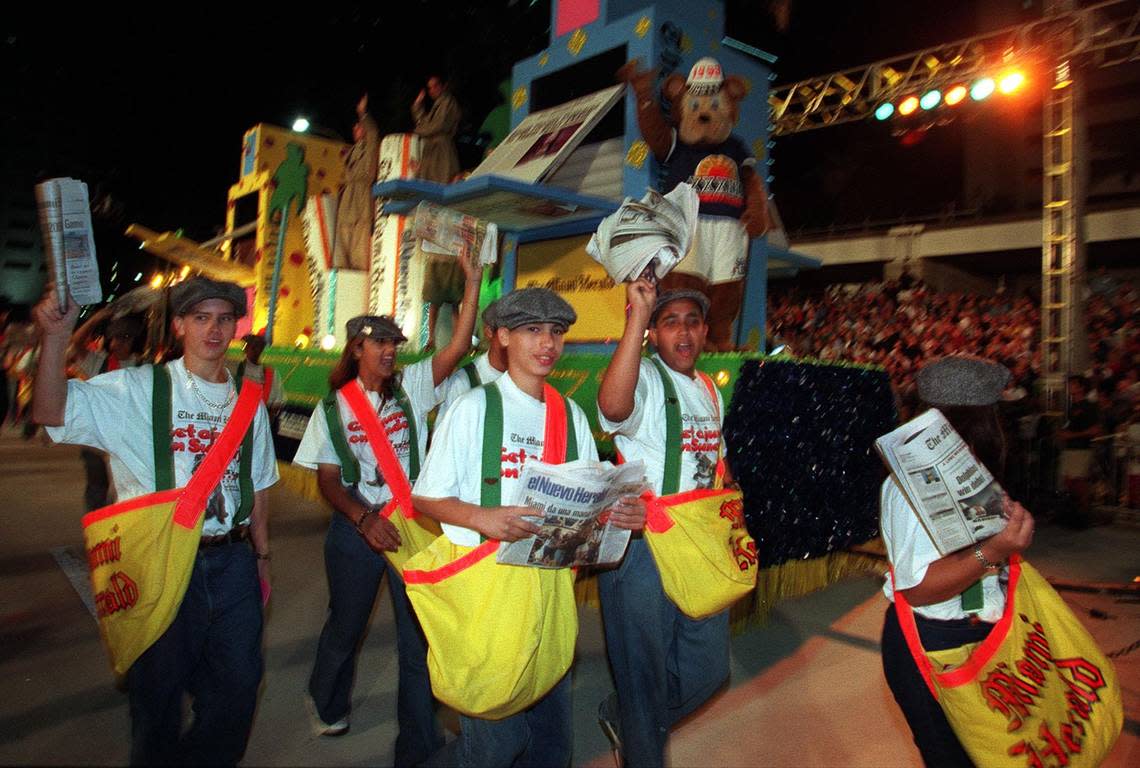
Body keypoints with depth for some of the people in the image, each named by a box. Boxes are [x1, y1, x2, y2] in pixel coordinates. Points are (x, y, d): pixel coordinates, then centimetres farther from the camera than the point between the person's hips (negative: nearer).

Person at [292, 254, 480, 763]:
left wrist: (473, 281, -21)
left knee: (419, 635, 3)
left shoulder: (410, 387, 0)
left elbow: (458, 348, -14)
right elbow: (327, 480, -2)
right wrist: (365, 519, -18)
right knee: (346, 626, 20)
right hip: (355, 528, 0)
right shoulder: (333, 406, 0)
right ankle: (328, 705, 52)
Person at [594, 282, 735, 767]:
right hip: (641, 548, -7)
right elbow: (613, 405, -38)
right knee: (644, 676, 7)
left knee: (708, 669, 18)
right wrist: (637, 316, -38)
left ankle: (623, 718, 41)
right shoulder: (644, 378, -13)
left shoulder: (710, 391, 12)